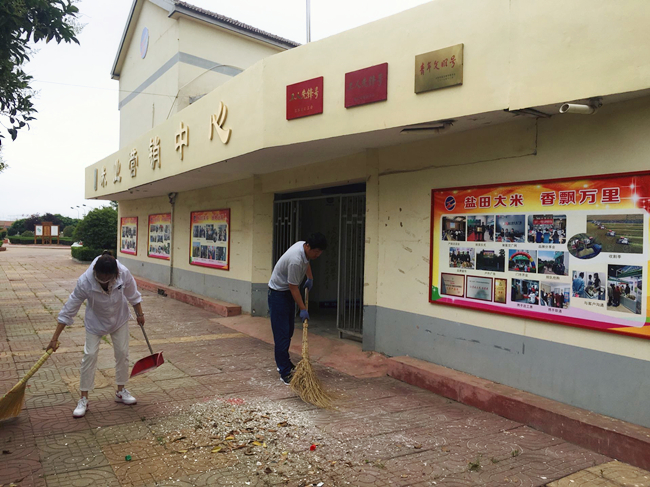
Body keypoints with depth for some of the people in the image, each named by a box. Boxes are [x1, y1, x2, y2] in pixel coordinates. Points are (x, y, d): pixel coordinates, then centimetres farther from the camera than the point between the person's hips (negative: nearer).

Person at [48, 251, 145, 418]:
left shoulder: (124, 274, -33)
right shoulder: (85, 282, -36)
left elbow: (133, 295, -12)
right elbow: (69, 309, -27)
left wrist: (140, 314, 1)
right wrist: (55, 338, -24)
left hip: (119, 318, 2)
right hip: (95, 321, -2)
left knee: (122, 353, 6)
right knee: (90, 355, -6)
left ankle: (121, 391, 24)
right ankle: (83, 399, 8)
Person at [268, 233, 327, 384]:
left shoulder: (303, 246, -6)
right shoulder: (295, 260, -34)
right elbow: (293, 287, -25)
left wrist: (310, 278, 21)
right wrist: (303, 309, -19)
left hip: (287, 293, 10)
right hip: (278, 293, -9)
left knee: (288, 332, 17)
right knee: (282, 334, -8)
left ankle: (283, 363, 32)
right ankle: (285, 373, -3)